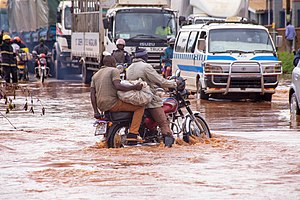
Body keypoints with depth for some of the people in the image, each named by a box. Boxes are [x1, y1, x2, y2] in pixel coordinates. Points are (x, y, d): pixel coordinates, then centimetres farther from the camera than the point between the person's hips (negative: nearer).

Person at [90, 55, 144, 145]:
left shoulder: (95, 75, 19)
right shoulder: (114, 71, -2)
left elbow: (92, 93, 11)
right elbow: (117, 86, -20)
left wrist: (96, 111, 9)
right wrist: (134, 87, -19)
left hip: (101, 106, 8)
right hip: (112, 103, -8)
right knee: (140, 107, -4)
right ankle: (132, 135, -16)